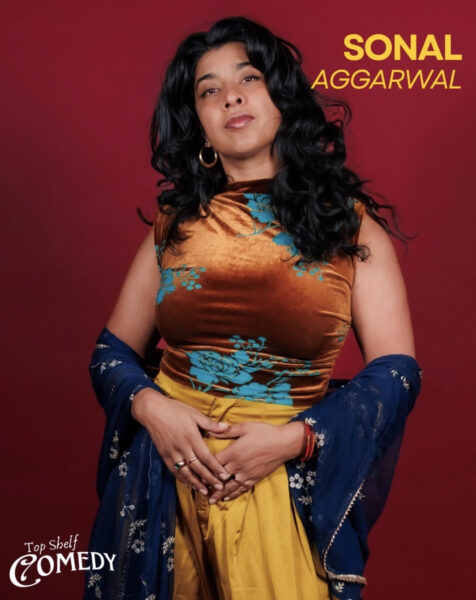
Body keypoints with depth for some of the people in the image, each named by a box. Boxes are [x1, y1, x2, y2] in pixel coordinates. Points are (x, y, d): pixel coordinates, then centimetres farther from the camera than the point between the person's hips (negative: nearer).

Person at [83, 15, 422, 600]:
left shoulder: (350, 224, -3)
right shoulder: (174, 225, 3)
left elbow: (396, 373, -5)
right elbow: (112, 352, 6)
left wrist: (294, 438, -17)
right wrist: (150, 405, -15)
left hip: (290, 485, -2)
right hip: (168, 477, 2)